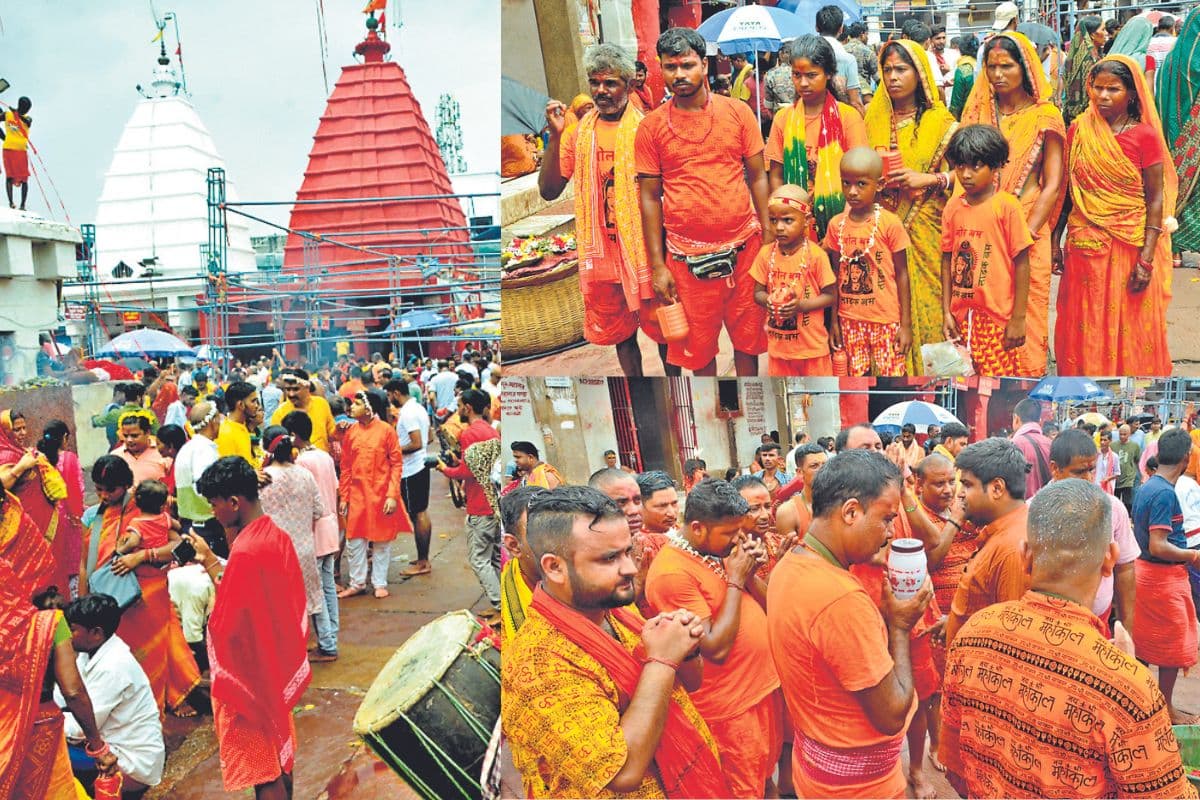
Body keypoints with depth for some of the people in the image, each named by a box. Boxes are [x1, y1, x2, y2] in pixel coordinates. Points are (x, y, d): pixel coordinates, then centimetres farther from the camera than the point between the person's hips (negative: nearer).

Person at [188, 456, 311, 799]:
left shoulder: (244, 551, -26)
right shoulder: (277, 536, 0)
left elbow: (224, 624, -21)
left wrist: (210, 564, -13)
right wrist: (216, 564, 5)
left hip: (248, 672, -8)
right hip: (277, 664, 8)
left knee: (258, 765, 6)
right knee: (279, 752, 21)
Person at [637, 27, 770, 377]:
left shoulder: (738, 112, 1)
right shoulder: (651, 126, -1)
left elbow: (758, 177, 5)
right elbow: (649, 197, 1)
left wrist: (769, 239, 0)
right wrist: (657, 265, -3)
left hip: (743, 245, 1)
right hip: (687, 255, -1)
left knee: (747, 337, 11)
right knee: (699, 346, 10)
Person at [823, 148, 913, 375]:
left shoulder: (890, 223, -9)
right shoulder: (836, 225, 2)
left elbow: (902, 274, -5)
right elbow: (836, 274, 9)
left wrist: (906, 324, -6)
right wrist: (834, 321, 9)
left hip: (886, 320, -3)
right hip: (850, 320, 4)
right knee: (857, 376, 10)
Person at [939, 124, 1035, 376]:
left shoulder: (1007, 206, -7)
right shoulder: (953, 207, 6)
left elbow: (1021, 263, -6)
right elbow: (947, 261, 10)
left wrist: (1018, 318, -8)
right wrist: (946, 312, 6)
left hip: (998, 317, -4)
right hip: (961, 316, 4)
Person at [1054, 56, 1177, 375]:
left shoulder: (1145, 136, -6)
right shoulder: (1079, 130, 3)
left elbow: (1155, 199, -7)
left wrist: (1146, 258, -14)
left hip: (1129, 246, -2)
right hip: (1084, 246, 3)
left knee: (1130, 331, 6)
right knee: (1084, 329, 9)